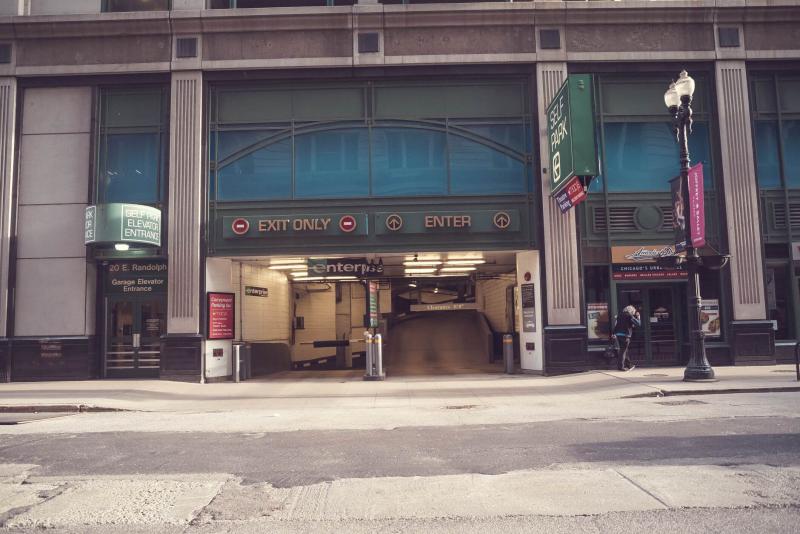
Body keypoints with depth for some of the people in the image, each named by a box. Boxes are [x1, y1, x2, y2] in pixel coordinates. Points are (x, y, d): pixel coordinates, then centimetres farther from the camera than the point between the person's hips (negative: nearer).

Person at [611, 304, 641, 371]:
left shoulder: (620, 315, 13)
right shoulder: (630, 316, -6)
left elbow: (615, 324, 12)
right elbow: (638, 324, -7)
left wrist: (613, 333, 15)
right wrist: (638, 317, 8)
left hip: (618, 334, 7)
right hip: (625, 335, -7)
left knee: (624, 351, 16)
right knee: (623, 351, -3)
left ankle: (629, 365, 28)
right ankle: (621, 367, -2)